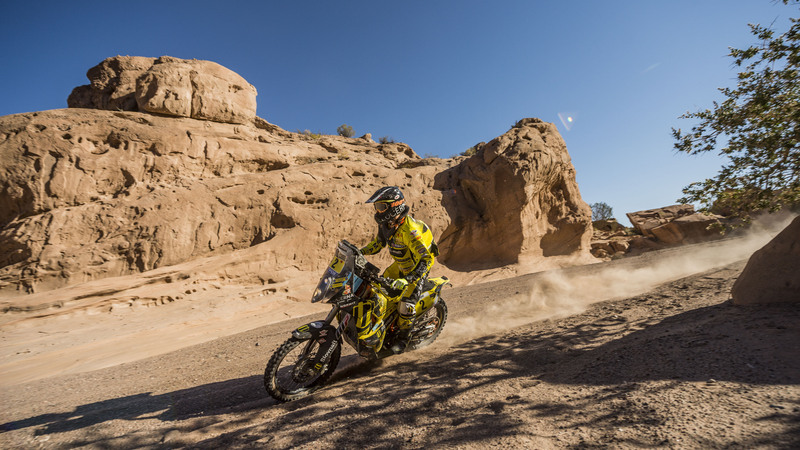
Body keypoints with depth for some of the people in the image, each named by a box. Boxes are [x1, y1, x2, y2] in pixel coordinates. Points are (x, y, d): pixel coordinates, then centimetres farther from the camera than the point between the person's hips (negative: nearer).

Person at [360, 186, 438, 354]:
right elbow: (378, 243, 10)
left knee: (407, 299, -18)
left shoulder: (409, 229, -35)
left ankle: (403, 336, 7)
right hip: (401, 264, 9)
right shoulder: (385, 223, -7)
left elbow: (426, 258, -39)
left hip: (419, 264, -8)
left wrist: (409, 279, -49)